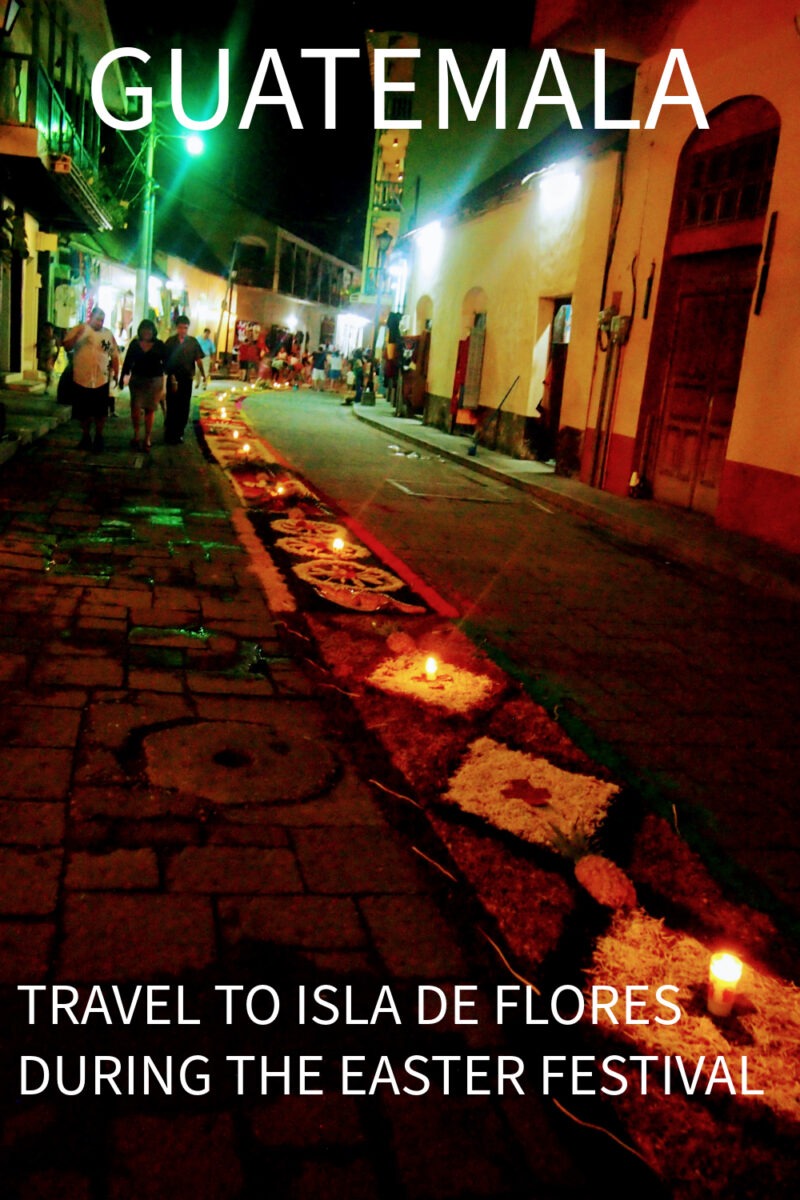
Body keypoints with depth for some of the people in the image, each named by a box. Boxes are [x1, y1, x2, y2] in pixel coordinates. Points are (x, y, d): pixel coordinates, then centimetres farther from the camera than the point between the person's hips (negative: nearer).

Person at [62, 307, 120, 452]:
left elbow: (114, 355, 8)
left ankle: (98, 437, 23)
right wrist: (76, 336, -26)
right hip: (81, 380, -1)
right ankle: (86, 437, 26)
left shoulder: (108, 334, 4)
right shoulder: (78, 329, -2)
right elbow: (67, 346, -10)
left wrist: (116, 373, 3)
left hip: (101, 380, 1)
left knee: (100, 412, 5)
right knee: (83, 412, 9)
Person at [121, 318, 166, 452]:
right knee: (135, 407, -10)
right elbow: (128, 361, 5)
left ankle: (147, 440, 14)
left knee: (149, 410, 5)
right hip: (137, 379, 1)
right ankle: (136, 434, 11)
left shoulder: (159, 345, -1)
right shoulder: (134, 344, 3)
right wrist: (124, 376, -2)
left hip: (154, 381, -1)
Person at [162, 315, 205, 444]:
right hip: (173, 379, -2)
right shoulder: (170, 342, -2)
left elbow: (198, 359, 0)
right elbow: (166, 362, -2)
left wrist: (203, 374, -14)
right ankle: (170, 435, 6)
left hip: (187, 379, 2)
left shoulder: (193, 342, 3)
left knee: (184, 408, 9)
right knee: (172, 408, -1)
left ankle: (179, 433, 20)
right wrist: (171, 378, -10)